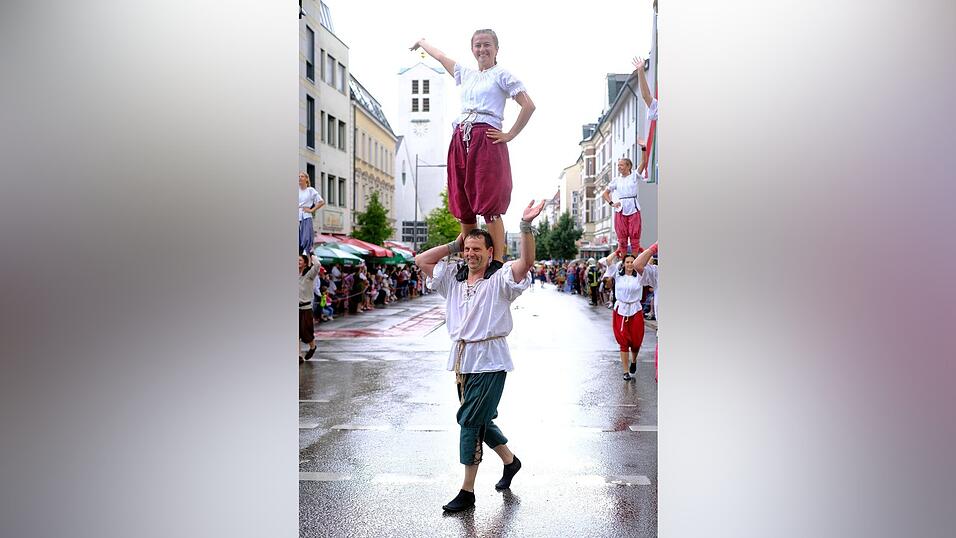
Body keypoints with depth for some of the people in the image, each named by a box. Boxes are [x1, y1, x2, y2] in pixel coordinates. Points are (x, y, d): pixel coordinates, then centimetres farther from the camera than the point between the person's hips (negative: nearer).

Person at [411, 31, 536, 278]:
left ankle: (498, 261, -12)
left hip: (486, 141, -6)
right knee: (464, 206, 4)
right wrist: (422, 42, 53)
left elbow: (528, 106, -4)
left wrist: (510, 135, -6)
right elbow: (441, 57, 39)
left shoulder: (502, 75, 4)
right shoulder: (466, 74, 22)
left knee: (490, 206, -13)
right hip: (461, 141, 7)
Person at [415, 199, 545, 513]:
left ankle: (467, 492, 5)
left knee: (471, 422, -6)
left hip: (489, 362, -6)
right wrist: (453, 245, 10)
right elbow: (421, 261, 13)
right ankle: (510, 461, 42)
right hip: (462, 361, 7)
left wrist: (526, 226, -32)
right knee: (480, 420, 17)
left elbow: (527, 261, -19)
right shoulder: (453, 280, 13)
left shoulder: (500, 281, -4)